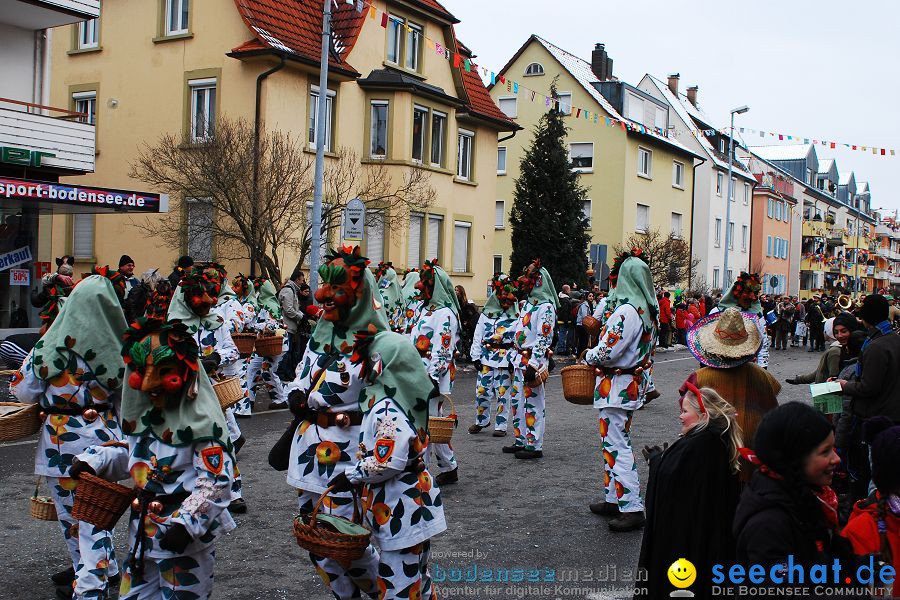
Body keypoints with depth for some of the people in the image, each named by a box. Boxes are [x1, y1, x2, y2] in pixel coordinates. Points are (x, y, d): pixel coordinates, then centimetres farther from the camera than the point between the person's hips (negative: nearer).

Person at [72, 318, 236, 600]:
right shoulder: (142, 415, 5)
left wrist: (186, 523, -29)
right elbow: (130, 452, 23)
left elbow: (217, 481, -23)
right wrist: (93, 460, 6)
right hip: (142, 532, 8)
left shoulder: (202, 423, -20)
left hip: (185, 538, -8)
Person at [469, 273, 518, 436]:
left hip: (506, 360, -2)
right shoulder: (487, 313, 10)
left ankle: (501, 425, 13)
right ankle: (481, 420, 23)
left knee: (503, 393, 2)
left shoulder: (517, 316, 3)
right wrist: (476, 356, 2)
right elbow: (478, 336, 9)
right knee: (481, 390, 3)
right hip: (486, 358, 2)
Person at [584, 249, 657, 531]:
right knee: (615, 442, 18)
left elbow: (606, 353, -24)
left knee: (616, 446, -5)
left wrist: (588, 355, -5)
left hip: (616, 386, -10)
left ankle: (632, 508, -3)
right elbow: (648, 350, 17)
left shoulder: (627, 312, -22)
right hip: (634, 383, 10)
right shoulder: (648, 311, 9)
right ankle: (614, 499, 26)